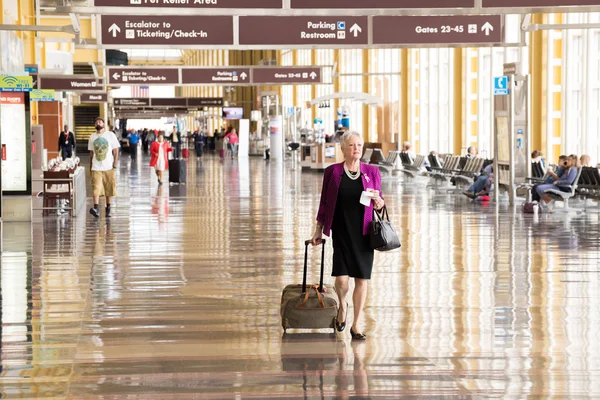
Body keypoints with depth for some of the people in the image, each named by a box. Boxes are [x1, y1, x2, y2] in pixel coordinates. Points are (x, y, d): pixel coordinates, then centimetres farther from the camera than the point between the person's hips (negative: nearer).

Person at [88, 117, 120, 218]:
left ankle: (108, 209, 20)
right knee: (96, 188, -13)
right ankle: (96, 208, -22)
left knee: (109, 190, 7)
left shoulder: (110, 135, -1)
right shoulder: (92, 137, 8)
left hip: (108, 168, -1)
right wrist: (90, 166, 10)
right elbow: (91, 153, 14)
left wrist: (114, 165, -8)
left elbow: (116, 151, -1)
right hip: (96, 168, 1)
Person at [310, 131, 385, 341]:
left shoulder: (372, 172, 6)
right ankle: (342, 306, 25)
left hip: (363, 232, 1)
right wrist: (318, 229, 8)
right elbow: (324, 203, 9)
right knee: (341, 278, -9)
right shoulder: (332, 172, 2)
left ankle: (356, 325, 12)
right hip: (341, 232, -1)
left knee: (362, 278, 1)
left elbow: (379, 205, 12)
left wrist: (377, 200, -11)